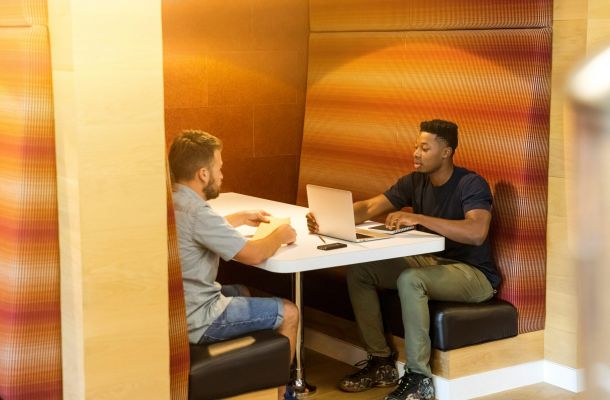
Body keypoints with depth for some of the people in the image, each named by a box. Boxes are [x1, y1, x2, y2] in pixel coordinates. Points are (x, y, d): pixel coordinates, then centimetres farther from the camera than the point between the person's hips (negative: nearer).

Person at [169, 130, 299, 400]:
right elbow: (253, 255, -21)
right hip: (194, 322, -10)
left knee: (242, 292, 33)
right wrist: (280, 235, -2)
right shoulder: (195, 212, -27)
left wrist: (241, 218, 25)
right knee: (288, 313, 4)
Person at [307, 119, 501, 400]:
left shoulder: (471, 184, -18)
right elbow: (369, 208, -5)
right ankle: (381, 362, 2)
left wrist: (418, 218, -37)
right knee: (359, 271, -6)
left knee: (409, 280, -35)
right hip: (432, 262, 8)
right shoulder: (415, 182, 2)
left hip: (474, 274, -7)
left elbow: (476, 233, -35)